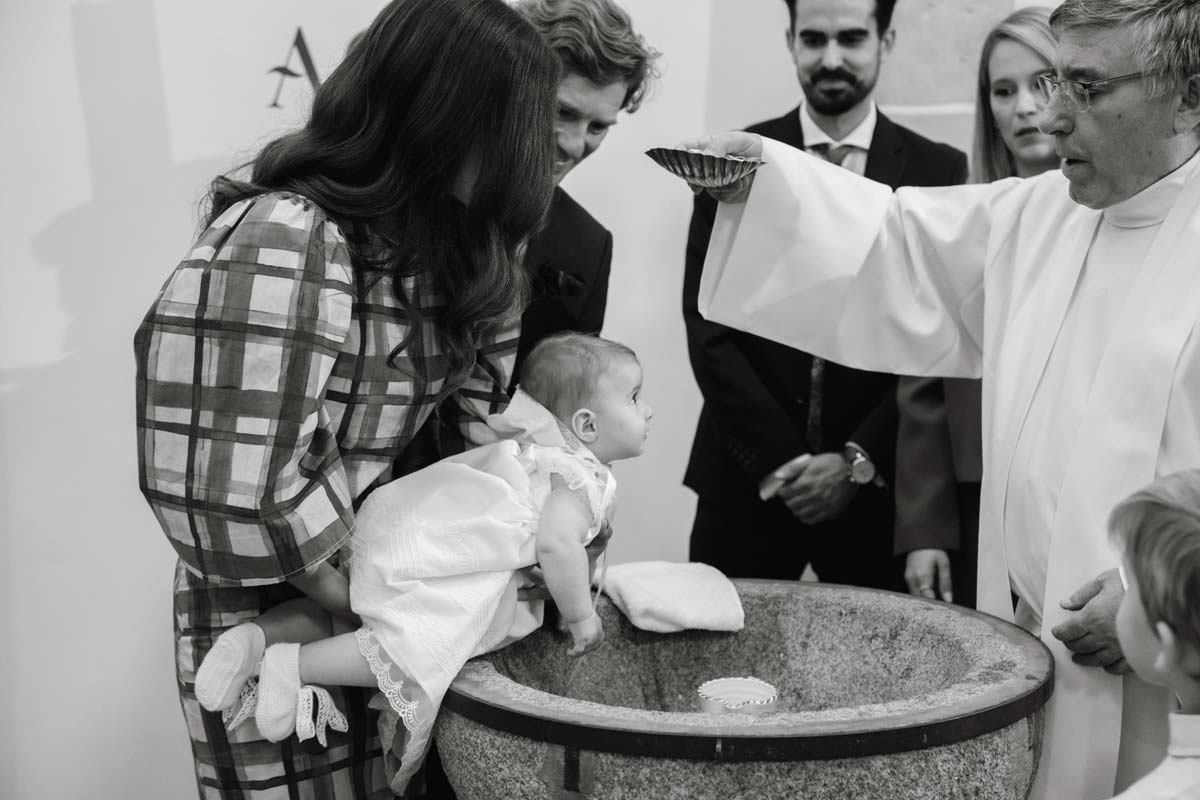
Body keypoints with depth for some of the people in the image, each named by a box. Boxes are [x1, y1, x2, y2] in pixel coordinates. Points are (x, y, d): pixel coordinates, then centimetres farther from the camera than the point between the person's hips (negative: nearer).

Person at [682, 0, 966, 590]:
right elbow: (708, 326, -3)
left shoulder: (938, 172, 1)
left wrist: (859, 460, -10)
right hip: (746, 478, 1)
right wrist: (780, 460, -9)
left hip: (877, 485, 0)